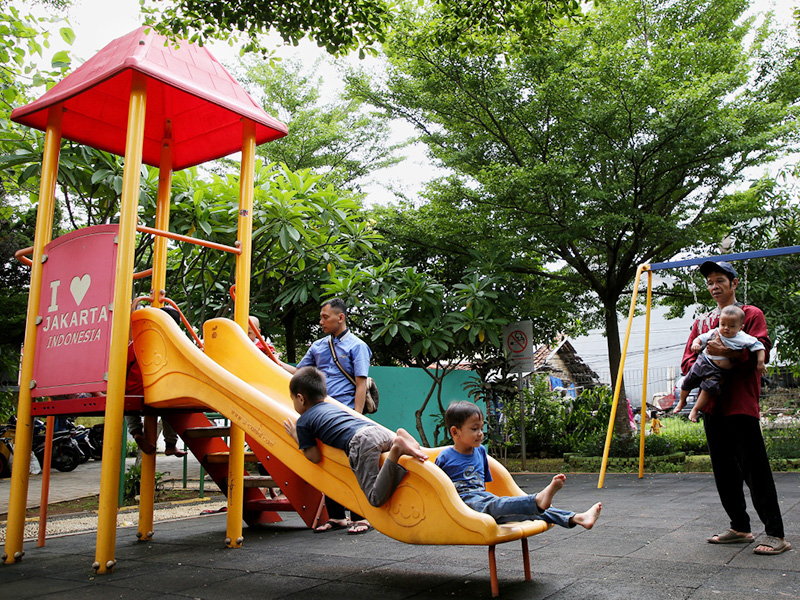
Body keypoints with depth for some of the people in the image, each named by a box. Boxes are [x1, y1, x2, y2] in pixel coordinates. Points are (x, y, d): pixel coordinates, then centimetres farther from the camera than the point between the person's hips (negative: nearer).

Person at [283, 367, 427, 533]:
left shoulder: (303, 422, 15)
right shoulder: (332, 406, 34)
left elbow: (315, 458, 14)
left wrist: (296, 437, 29)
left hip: (360, 442, -7)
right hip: (377, 429, 7)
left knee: (376, 499, -12)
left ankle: (396, 450, -29)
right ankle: (399, 438, -3)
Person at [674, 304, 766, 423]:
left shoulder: (743, 339, -8)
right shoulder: (714, 333, -2)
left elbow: (758, 346, -4)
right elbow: (701, 338, 5)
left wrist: (760, 362, -12)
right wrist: (696, 343, -17)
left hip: (717, 372, -2)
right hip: (703, 362, 2)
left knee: (709, 387, -20)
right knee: (687, 382, 5)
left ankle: (695, 410, -2)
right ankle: (682, 401, 35)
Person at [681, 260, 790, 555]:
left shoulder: (751, 314, 6)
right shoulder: (702, 322, 19)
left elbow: (761, 351, -8)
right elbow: (688, 360, 13)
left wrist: (728, 353, -24)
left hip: (741, 405, -6)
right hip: (712, 405, 6)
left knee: (754, 469, -8)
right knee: (724, 471, 10)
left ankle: (775, 534, -3)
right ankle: (740, 527, 20)